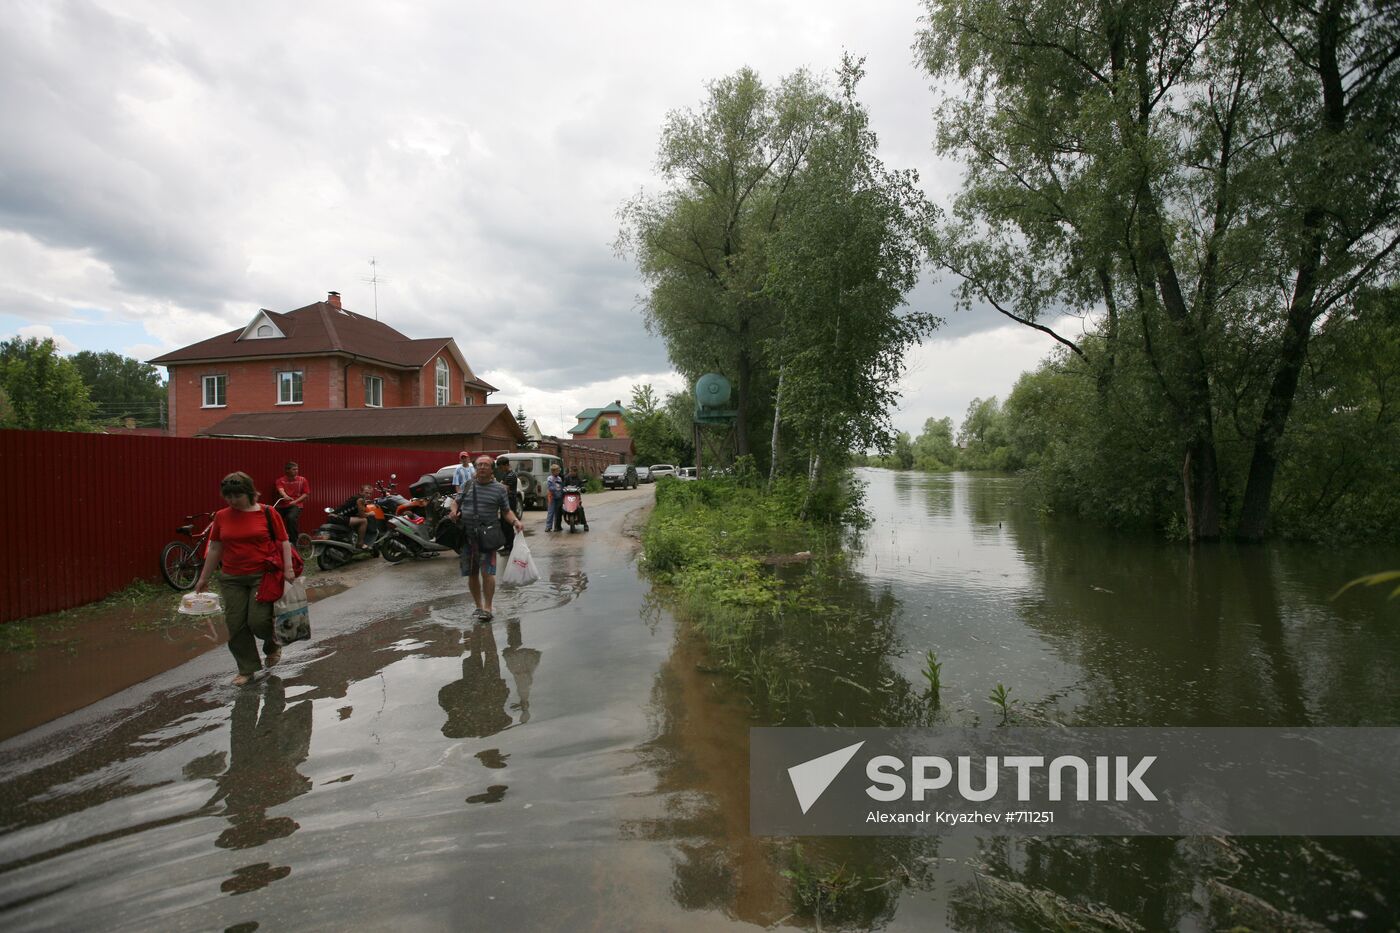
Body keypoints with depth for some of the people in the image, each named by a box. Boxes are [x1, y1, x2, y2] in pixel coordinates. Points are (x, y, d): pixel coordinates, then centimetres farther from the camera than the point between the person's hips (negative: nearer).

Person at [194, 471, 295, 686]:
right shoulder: (221, 516, 5)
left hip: (264, 576, -4)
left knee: (258, 620, -10)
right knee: (235, 624, 3)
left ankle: (272, 646, 24)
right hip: (232, 579, 4)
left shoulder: (268, 513, -4)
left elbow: (284, 543, -2)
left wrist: (287, 569, -11)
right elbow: (215, 548, 12)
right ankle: (246, 669, 18)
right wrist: (203, 578, 14)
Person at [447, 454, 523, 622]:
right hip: (467, 536, 4)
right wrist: (453, 511, -2)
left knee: (487, 572, -12)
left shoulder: (499, 489, 2)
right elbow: (456, 501, 19)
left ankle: (487, 608, -3)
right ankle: (478, 606, 24)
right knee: (472, 574, 10)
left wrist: (515, 521, -13)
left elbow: (506, 511, 5)